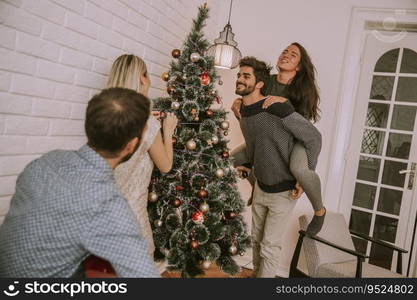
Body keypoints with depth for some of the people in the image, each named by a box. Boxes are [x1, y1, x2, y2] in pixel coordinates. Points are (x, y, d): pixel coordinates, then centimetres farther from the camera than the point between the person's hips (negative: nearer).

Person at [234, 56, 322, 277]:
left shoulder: (277, 108, -27)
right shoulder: (243, 111, -2)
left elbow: (313, 137, -21)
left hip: (283, 191, -7)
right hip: (260, 186, 7)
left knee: (269, 246, 4)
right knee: (256, 239, 21)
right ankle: (256, 273, 44)